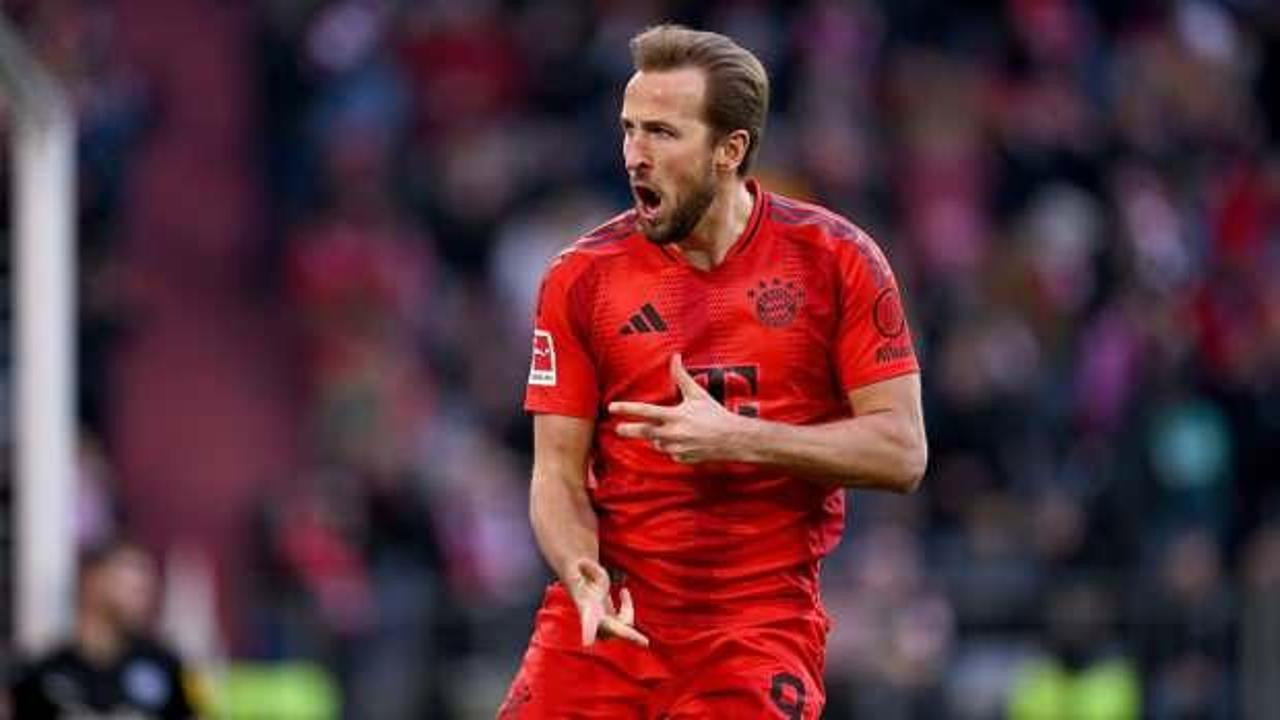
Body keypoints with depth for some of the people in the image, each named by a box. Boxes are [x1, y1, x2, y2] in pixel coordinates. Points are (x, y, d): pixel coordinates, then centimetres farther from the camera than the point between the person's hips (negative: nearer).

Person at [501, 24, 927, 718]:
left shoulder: (835, 260, -1)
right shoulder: (581, 278, 1)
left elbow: (901, 453, -4)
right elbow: (558, 472, 1)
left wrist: (736, 438, -15)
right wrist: (582, 576, -20)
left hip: (761, 627, -1)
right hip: (608, 616, 1)